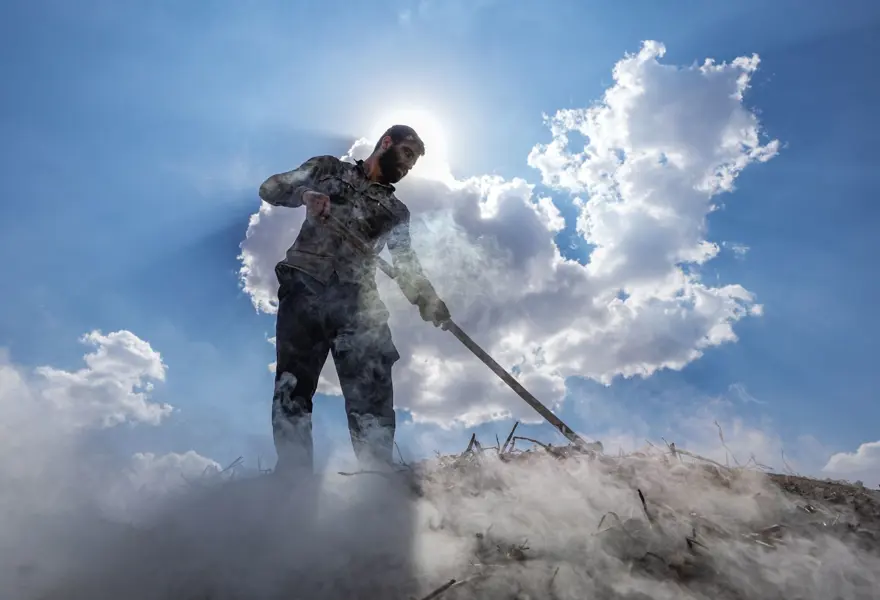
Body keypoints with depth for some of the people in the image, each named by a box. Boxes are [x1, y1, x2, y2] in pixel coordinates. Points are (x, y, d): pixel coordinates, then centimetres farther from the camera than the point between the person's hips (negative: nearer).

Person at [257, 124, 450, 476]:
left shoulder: (397, 211, 22)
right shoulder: (329, 168, 18)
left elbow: (407, 264, 9)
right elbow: (271, 187, 11)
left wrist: (426, 298, -12)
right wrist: (305, 194, -11)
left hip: (359, 299, 2)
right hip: (305, 287, -2)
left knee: (373, 393, -9)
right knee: (292, 386, -9)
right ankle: (294, 474, -8)